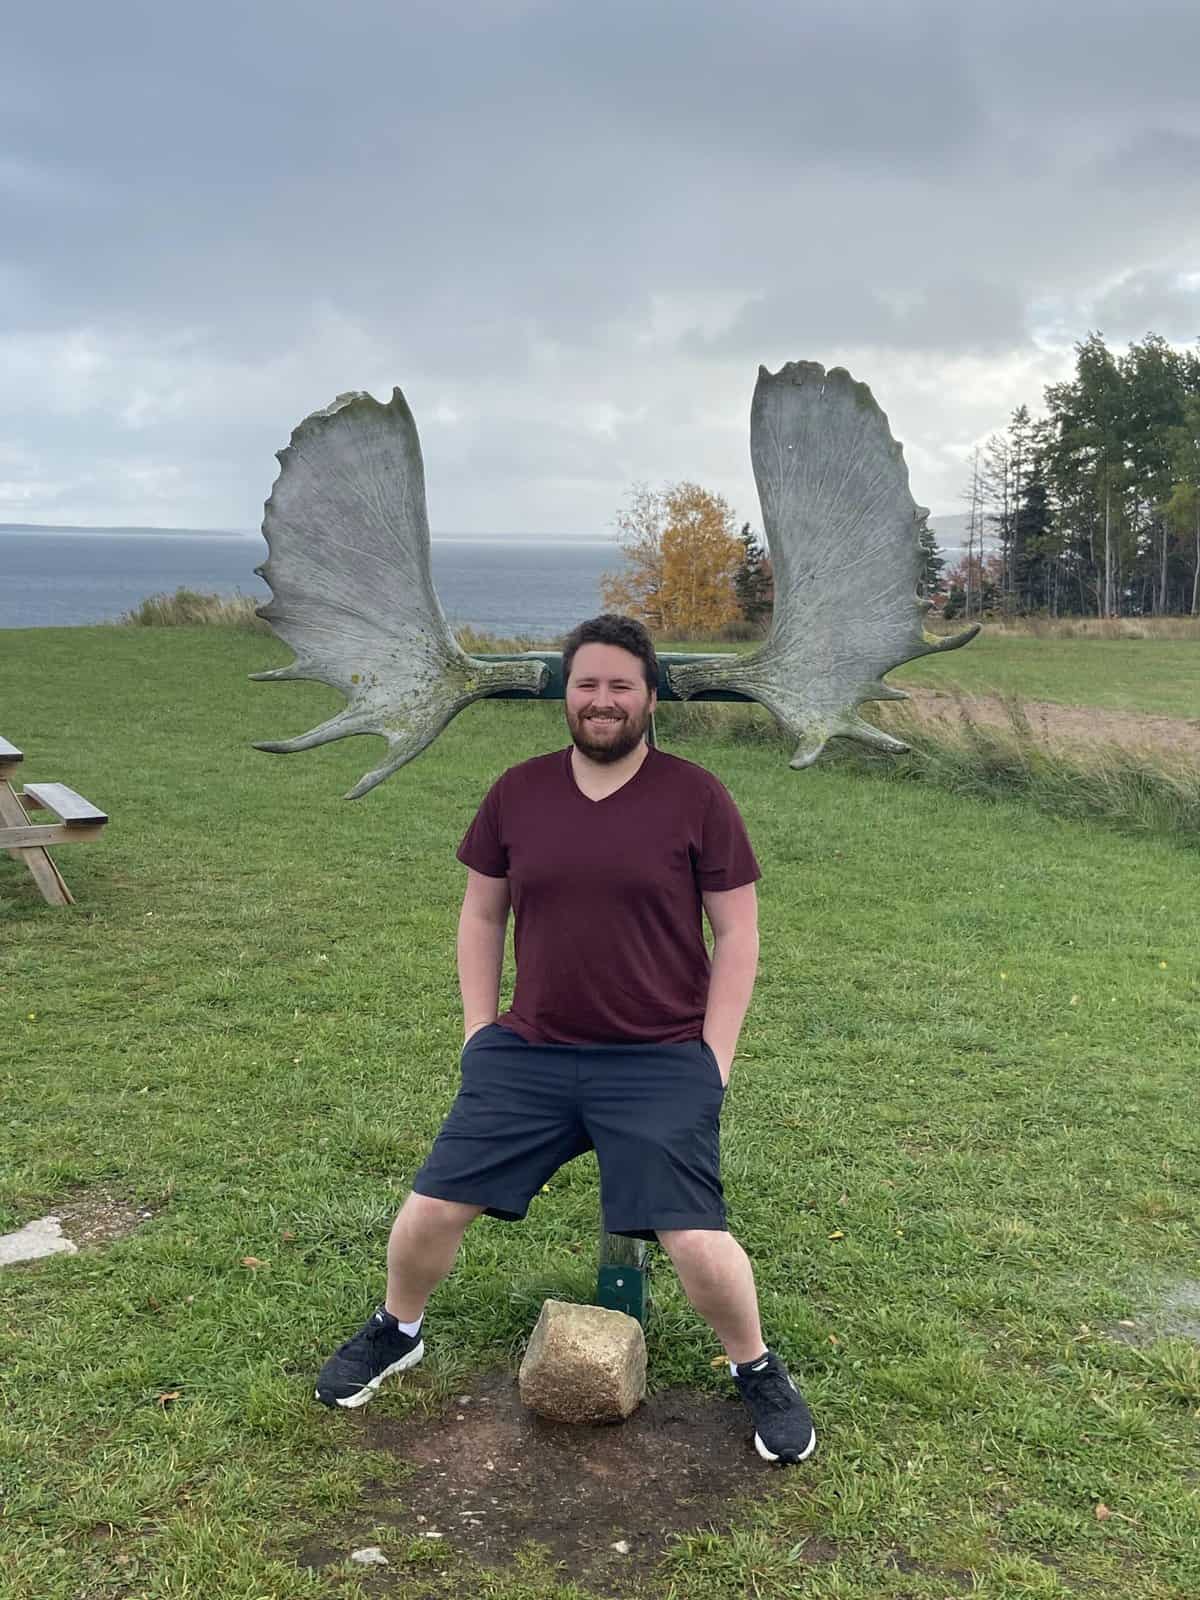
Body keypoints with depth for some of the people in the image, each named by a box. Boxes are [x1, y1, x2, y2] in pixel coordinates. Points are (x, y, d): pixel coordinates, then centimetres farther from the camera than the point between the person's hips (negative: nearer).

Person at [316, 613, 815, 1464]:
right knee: (431, 1210, 2)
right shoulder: (517, 793, 3)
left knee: (696, 1242, -13)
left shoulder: (696, 797, -5)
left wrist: (711, 1061, -5)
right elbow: (482, 915, 13)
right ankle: (397, 1333, 34)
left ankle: (758, 1370, 18)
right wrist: (480, 1031, 7)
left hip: (662, 1061, -3)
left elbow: (738, 934, -2)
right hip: (527, 1052, 3)